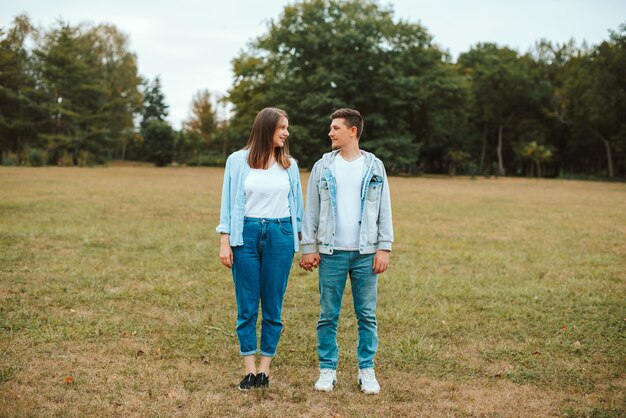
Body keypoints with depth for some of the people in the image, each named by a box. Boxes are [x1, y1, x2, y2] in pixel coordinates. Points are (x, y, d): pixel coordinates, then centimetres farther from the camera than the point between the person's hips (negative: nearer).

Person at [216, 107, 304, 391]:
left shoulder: (289, 165, 9)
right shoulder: (238, 161, 3)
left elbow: (296, 204, 13)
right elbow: (229, 204, 3)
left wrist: (301, 241, 9)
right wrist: (225, 242, -2)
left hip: (280, 236, 2)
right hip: (246, 234, -1)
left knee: (273, 306, 3)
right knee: (247, 306, 1)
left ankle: (264, 368, 12)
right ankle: (249, 369, 8)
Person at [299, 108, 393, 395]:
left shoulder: (374, 167, 5)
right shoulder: (323, 167, 5)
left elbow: (384, 211, 5)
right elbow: (311, 210, 5)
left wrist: (384, 248, -2)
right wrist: (308, 247, -1)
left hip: (366, 253, 0)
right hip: (331, 253, 0)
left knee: (367, 316, 5)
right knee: (328, 315, 5)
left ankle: (367, 371, 15)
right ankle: (328, 370, 15)